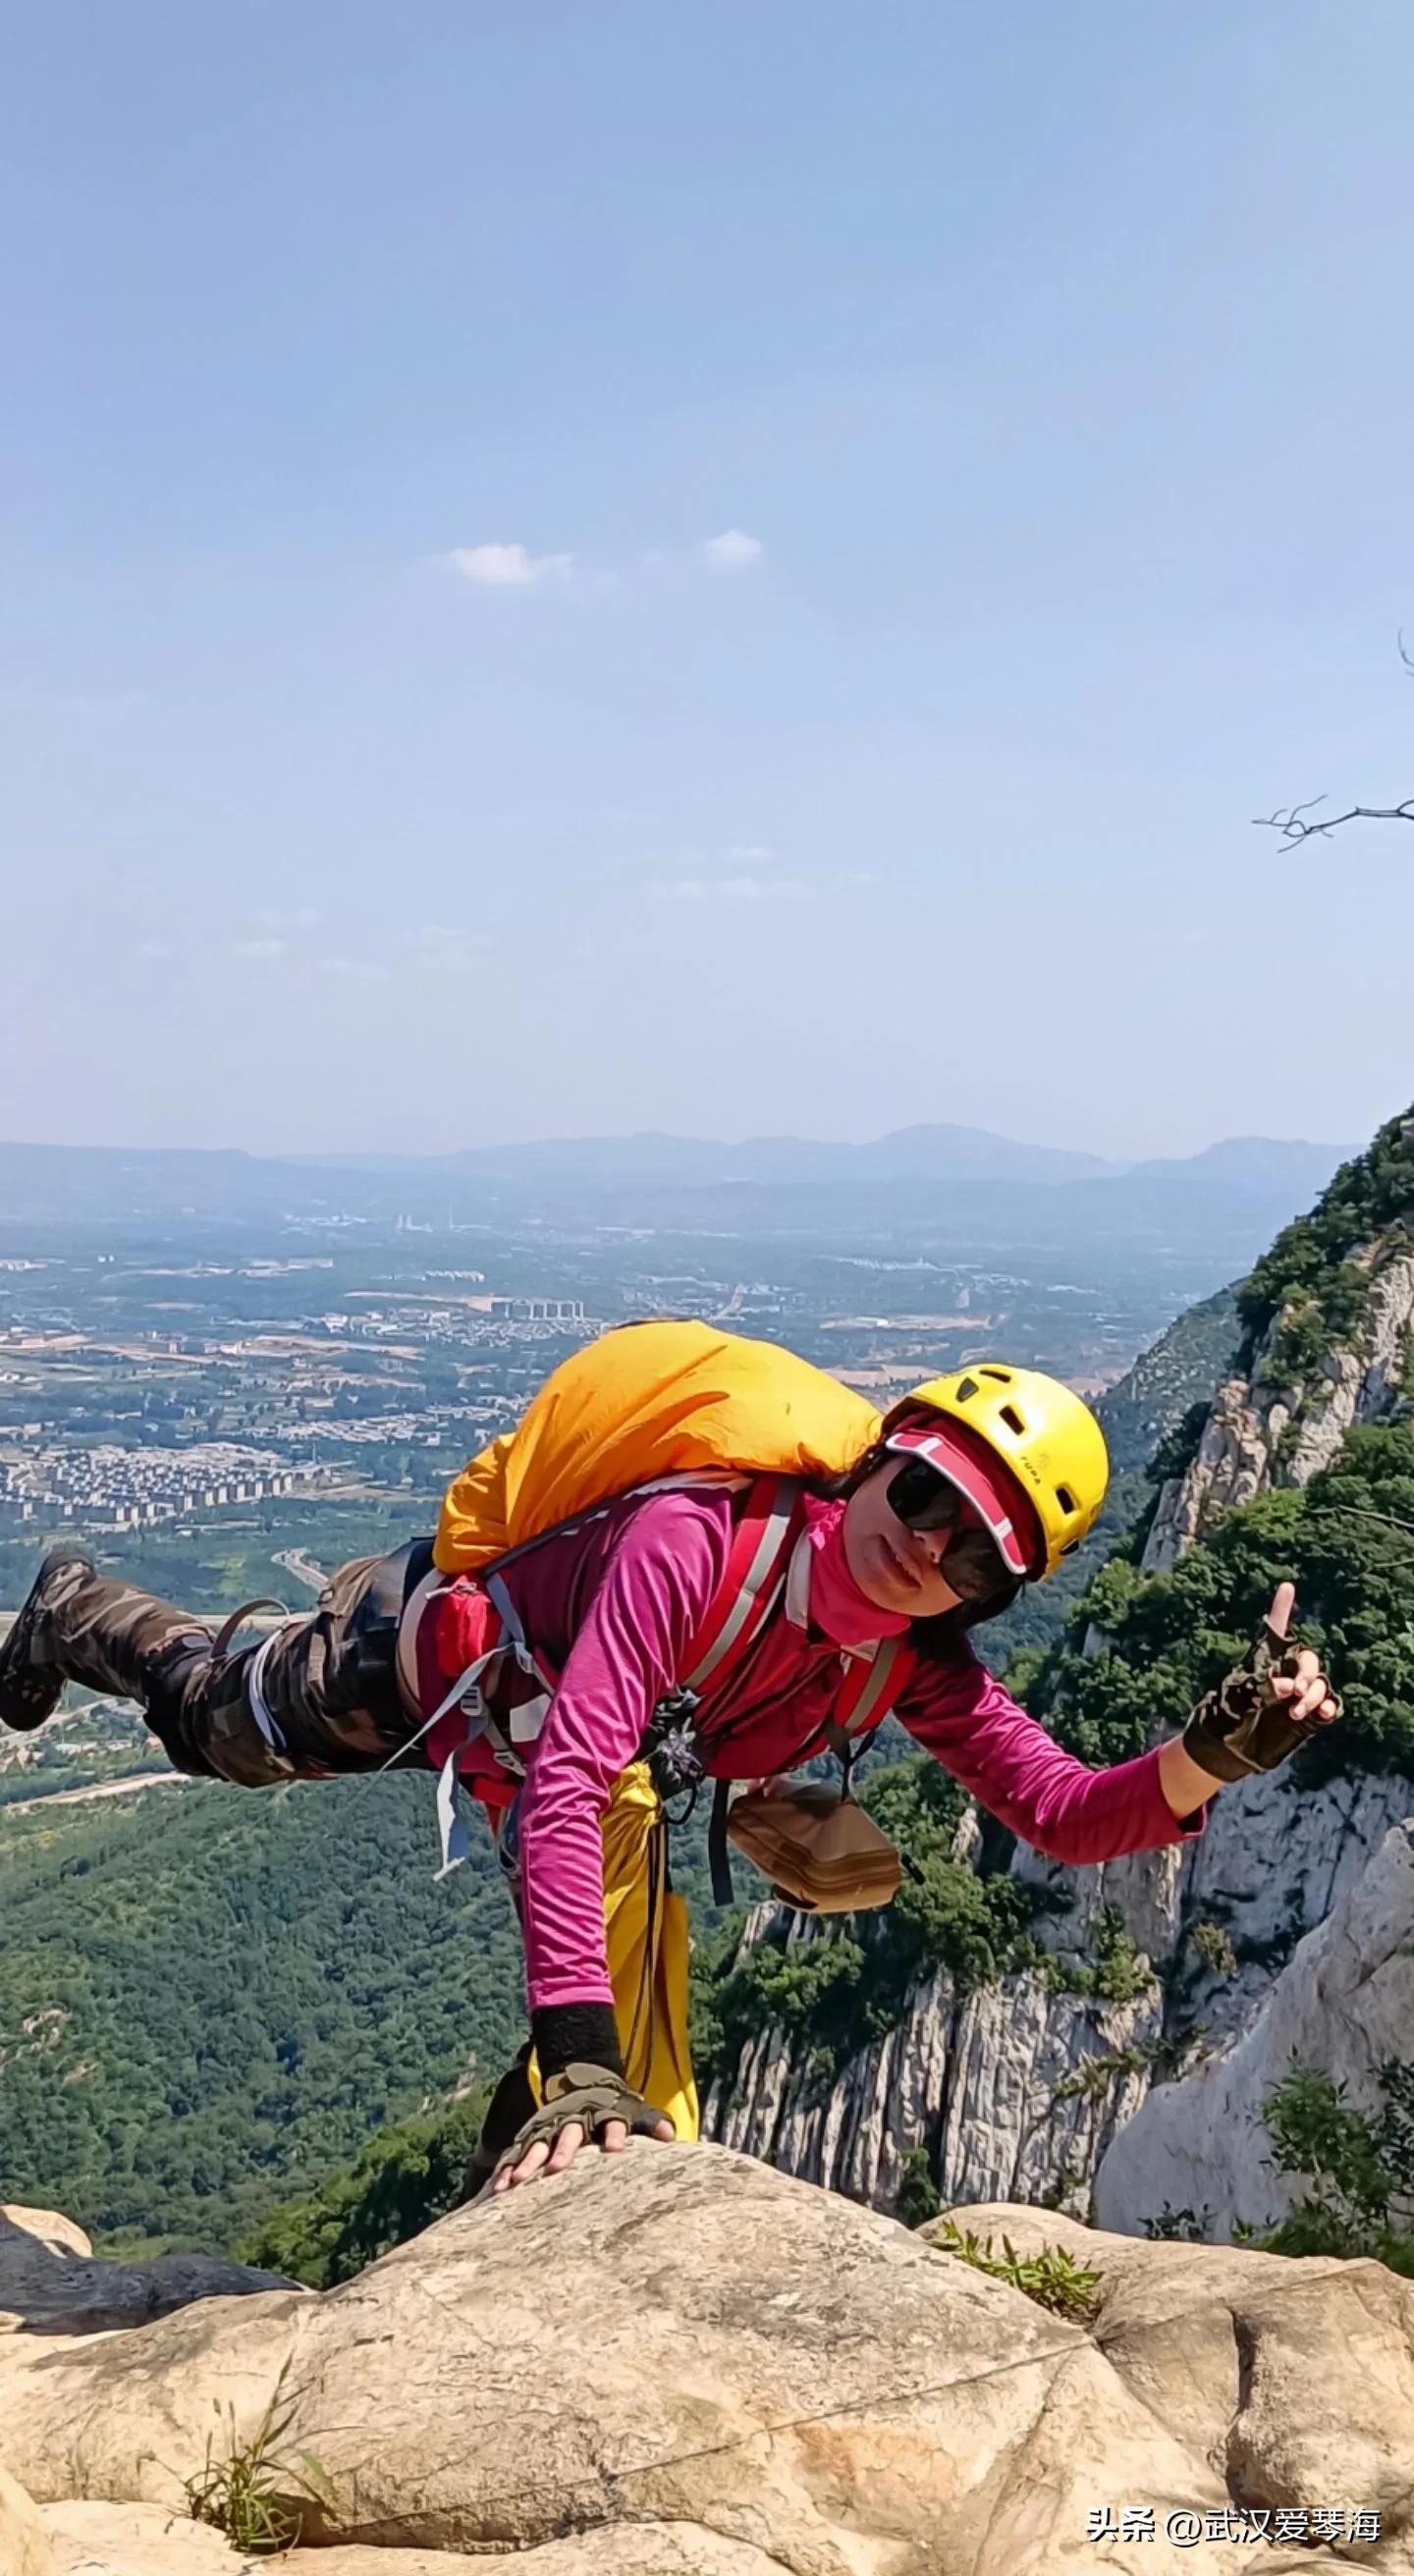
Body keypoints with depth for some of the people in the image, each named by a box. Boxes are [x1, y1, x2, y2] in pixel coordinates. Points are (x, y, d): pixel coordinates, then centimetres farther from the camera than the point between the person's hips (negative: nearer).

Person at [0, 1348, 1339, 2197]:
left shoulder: (916, 1660, -28)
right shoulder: (698, 1539, -48)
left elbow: (1064, 1813, -31)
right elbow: (568, 1782, -54)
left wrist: (1216, 1751, -50)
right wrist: (581, 2060, -59)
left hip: (557, 1716, 4)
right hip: (424, 1635, -4)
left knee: (612, 1983, 12)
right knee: (222, 1724, 25)